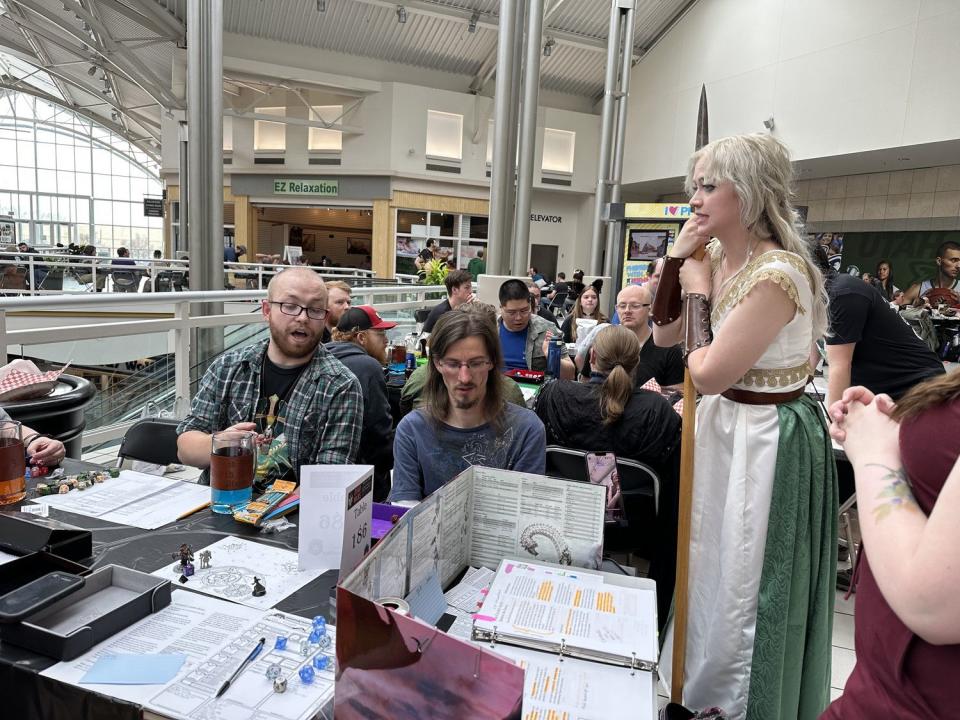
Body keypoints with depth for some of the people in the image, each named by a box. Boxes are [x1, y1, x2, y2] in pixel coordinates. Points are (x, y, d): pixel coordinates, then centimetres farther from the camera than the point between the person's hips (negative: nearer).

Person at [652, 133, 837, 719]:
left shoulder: (778, 273, -25)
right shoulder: (717, 259, 1)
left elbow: (708, 373, -25)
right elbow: (664, 335, 7)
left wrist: (699, 290, -14)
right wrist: (678, 258, -3)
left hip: (768, 439, -9)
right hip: (724, 424, 9)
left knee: (747, 590, 8)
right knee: (711, 570, 23)